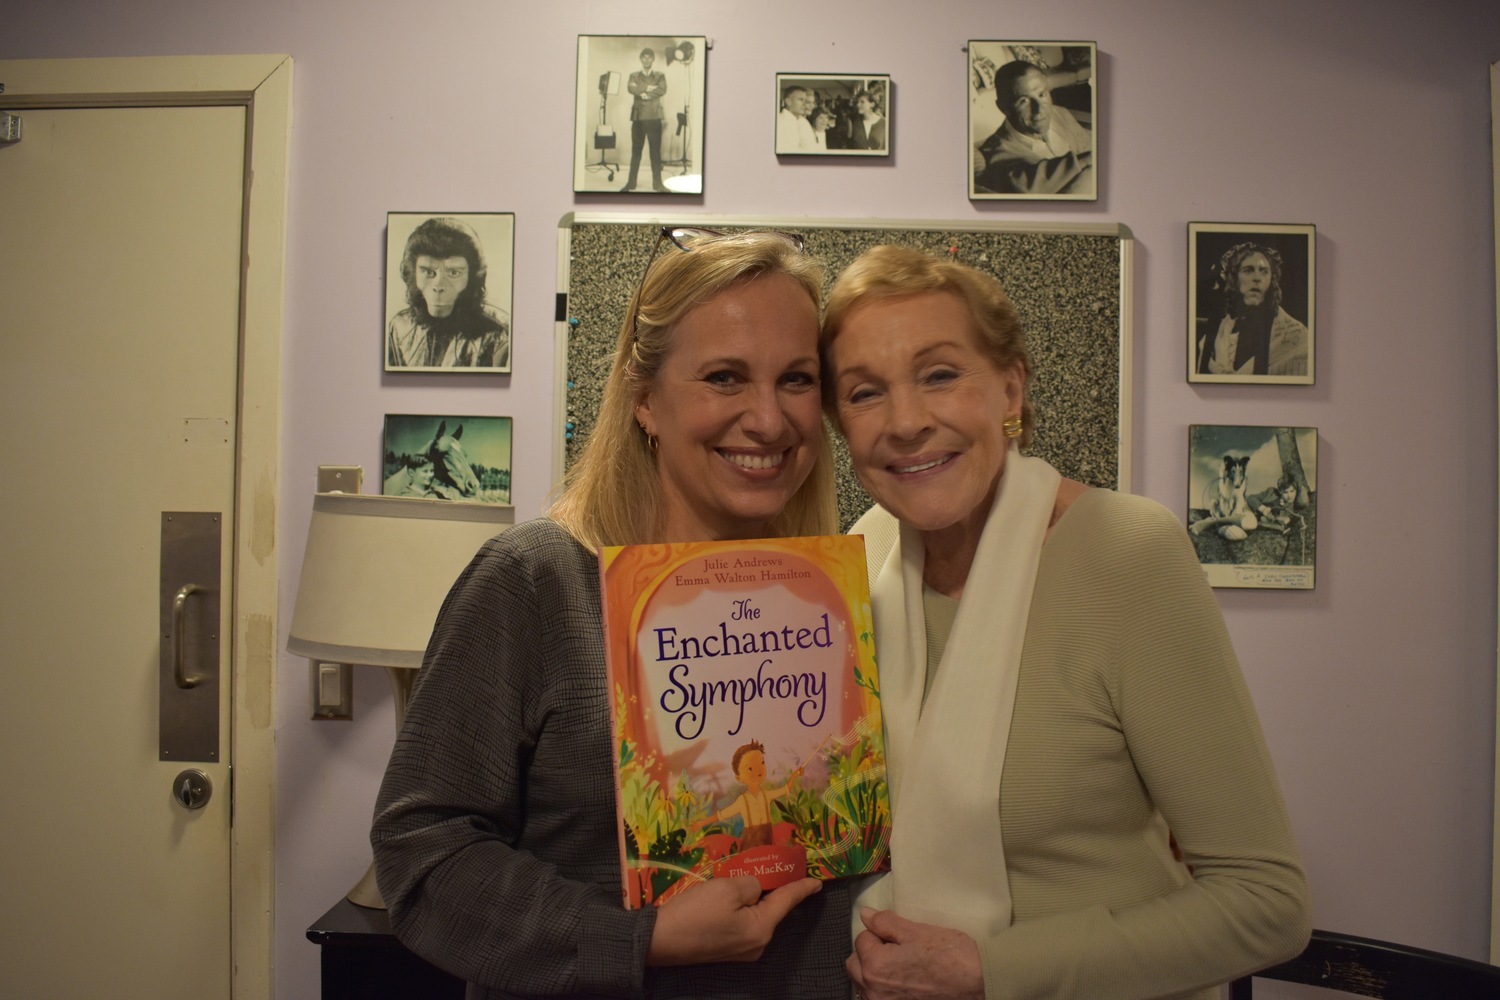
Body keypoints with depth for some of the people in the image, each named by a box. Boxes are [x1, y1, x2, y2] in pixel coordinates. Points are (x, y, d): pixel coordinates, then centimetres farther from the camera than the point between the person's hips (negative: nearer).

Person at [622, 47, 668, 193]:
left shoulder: (660, 75, 10)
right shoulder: (634, 76, 12)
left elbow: (662, 90, -10)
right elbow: (631, 88, -9)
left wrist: (643, 93, -11)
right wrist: (648, 88, -14)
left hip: (654, 117, -1)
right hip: (638, 117, 1)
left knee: (656, 151, -1)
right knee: (636, 150, 2)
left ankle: (657, 183, 1)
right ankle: (631, 183, 5)